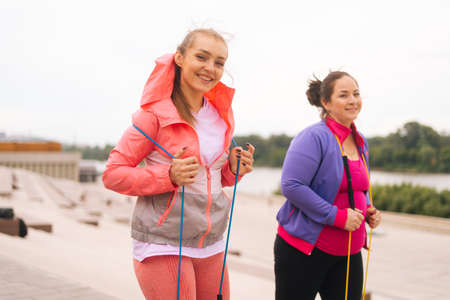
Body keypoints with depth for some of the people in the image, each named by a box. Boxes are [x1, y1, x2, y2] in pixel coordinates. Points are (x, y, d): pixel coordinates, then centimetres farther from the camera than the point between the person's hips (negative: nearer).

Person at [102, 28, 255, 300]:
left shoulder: (220, 116, 9)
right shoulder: (156, 114, -10)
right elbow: (112, 174, -10)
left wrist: (233, 170, 0)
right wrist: (168, 176, -23)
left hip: (212, 245, 7)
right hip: (164, 246, -6)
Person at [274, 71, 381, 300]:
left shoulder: (360, 143, 11)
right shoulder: (314, 137, -15)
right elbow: (291, 185, -23)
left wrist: (368, 210, 4)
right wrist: (337, 216, -23)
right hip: (303, 249, -7)